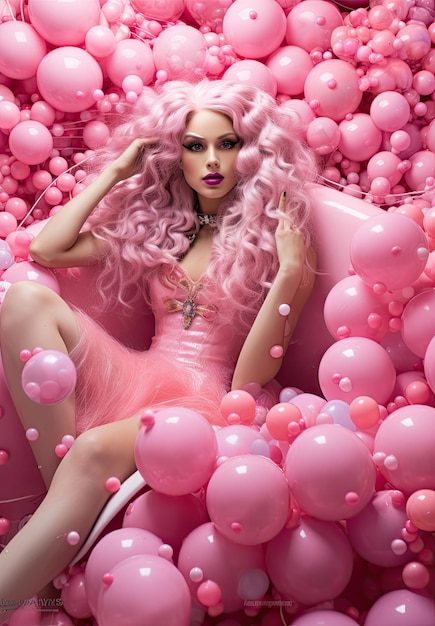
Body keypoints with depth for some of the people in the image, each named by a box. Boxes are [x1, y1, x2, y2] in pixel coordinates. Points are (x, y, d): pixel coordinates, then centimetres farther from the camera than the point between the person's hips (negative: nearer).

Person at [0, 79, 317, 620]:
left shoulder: (279, 240, 1)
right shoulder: (156, 227, 16)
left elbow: (251, 378, -7)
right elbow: (47, 250, 8)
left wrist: (289, 275, -19)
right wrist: (115, 171, 11)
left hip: (209, 402, -5)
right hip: (136, 380, 5)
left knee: (98, 449, -37)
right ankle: (59, 486, -22)